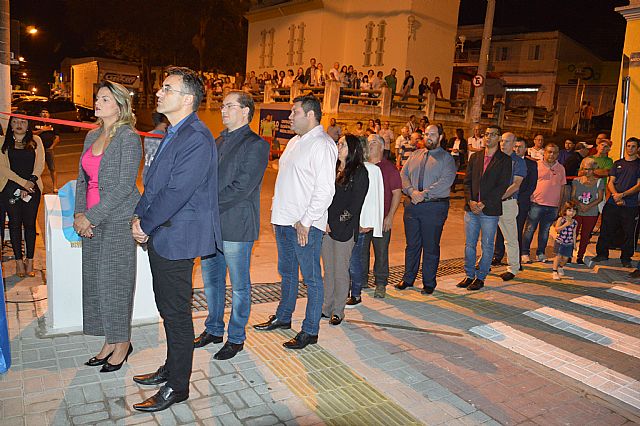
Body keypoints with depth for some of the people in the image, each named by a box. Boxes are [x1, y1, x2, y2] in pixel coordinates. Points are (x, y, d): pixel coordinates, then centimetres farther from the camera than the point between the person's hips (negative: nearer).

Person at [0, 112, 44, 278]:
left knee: (30, 224, 3)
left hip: (32, 188, 0)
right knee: (15, 223, 4)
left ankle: (30, 261, 10)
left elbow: (40, 164, 1)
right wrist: (22, 183, -12)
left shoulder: (35, 141, 8)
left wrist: (31, 182, -12)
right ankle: (19, 261, 11)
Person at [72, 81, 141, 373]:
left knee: (114, 282, 0)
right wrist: (79, 214, 0)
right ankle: (110, 342, 24)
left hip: (118, 220, -8)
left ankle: (122, 343, 17)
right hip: (91, 221, 8)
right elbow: (82, 179, 14)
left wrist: (91, 217, -16)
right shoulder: (92, 136, 14)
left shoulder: (128, 137, -11)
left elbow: (125, 185, -17)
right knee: (94, 281, 11)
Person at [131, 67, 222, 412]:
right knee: (167, 307, 21)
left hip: (177, 237, -10)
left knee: (177, 313, 3)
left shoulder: (197, 140, -19)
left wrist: (144, 223, -11)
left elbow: (176, 193, -23)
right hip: (159, 236, 10)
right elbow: (153, 182, 16)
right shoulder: (173, 134, 13)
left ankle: (177, 386, 20)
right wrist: (139, 216, 2)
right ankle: (171, 368, 39)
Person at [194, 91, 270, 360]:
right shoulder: (218, 142, 15)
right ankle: (214, 330, 36)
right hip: (211, 225, 8)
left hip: (236, 226, -8)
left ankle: (236, 338, 22)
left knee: (239, 286, 6)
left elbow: (242, 187, -18)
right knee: (211, 280, 18)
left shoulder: (256, 145, -10)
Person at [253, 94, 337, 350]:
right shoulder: (295, 142, 16)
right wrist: (277, 212, 15)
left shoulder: (322, 145, -13)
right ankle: (283, 317, 36)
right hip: (284, 221, 9)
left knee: (311, 278, 2)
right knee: (287, 273, 21)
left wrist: (306, 222, -19)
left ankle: (310, 331, 13)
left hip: (306, 225, -9)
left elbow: (325, 189, -19)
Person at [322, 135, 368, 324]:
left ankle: (338, 311, 17)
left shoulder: (359, 173, -7)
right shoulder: (333, 169, 12)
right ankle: (326, 307, 24)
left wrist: (333, 223, -12)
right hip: (326, 228, 6)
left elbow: (354, 207, -11)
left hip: (344, 229, -6)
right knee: (328, 270, 13)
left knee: (340, 272, 3)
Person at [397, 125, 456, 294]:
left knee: (431, 247, 5)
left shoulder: (447, 158, -1)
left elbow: (446, 181, -15)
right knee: (412, 245, 13)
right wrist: (412, 191, -12)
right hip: (412, 204, 4)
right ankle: (408, 279, 26)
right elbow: (403, 175, 6)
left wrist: (424, 194, -20)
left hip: (434, 207, -4)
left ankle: (429, 283, 19)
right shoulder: (415, 155, 14)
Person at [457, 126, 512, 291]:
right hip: (471, 208, 4)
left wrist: (484, 204, -15)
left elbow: (502, 186, -9)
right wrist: (471, 201, -7)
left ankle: (480, 277, 17)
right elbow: (467, 181, 8)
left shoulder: (505, 160, -2)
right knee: (469, 244, 10)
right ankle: (469, 275, 21)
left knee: (487, 246, 5)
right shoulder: (475, 157, 11)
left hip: (490, 210, -4)